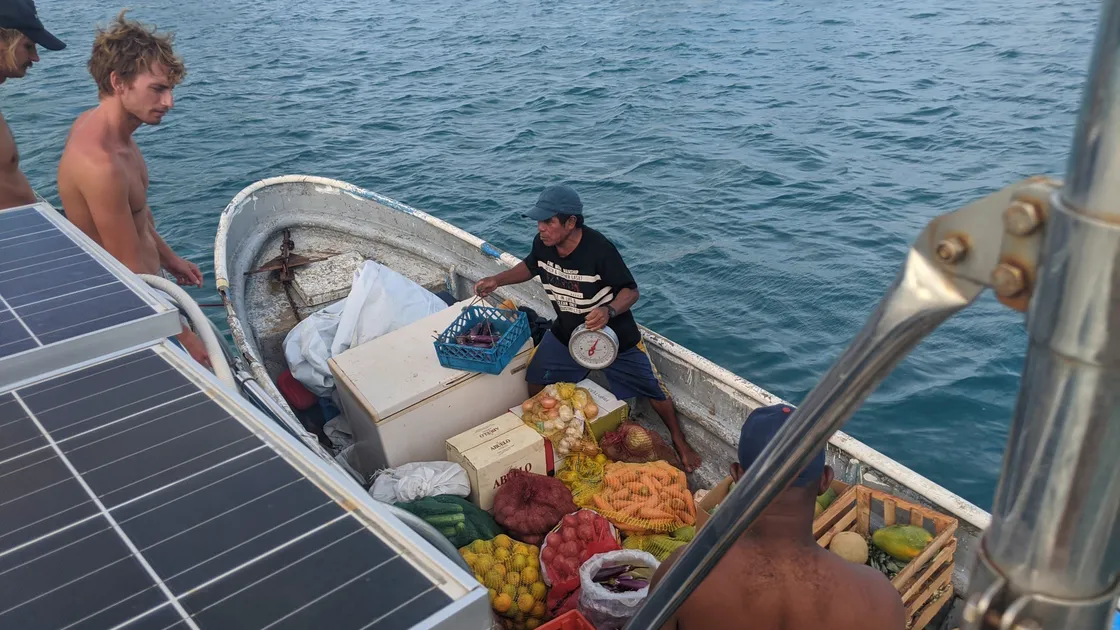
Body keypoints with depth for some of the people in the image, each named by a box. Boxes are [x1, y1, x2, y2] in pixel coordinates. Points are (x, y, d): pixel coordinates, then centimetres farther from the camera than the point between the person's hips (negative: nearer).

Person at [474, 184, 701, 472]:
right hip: (566, 333, 5)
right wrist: (497, 280, -7)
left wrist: (609, 310, -44)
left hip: (614, 336, -5)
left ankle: (679, 441, 32)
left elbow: (631, 291, -24)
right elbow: (530, 267, 9)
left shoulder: (599, 249, -32)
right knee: (536, 379, 8)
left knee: (654, 392, 6)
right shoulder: (542, 244, -15)